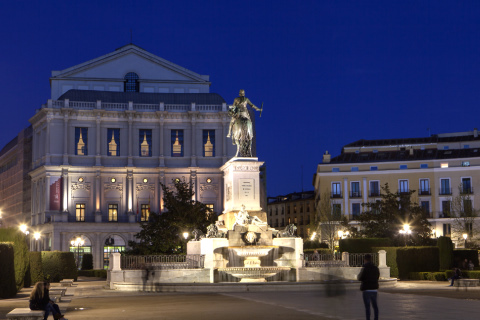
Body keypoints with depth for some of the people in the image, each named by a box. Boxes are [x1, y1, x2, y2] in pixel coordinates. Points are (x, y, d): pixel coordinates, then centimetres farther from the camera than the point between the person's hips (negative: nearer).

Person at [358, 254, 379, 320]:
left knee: (367, 306, -3)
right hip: (374, 289, 6)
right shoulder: (376, 268, 7)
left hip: (367, 290, -6)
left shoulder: (364, 268, -11)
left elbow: (360, 278, -7)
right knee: (375, 305, 14)